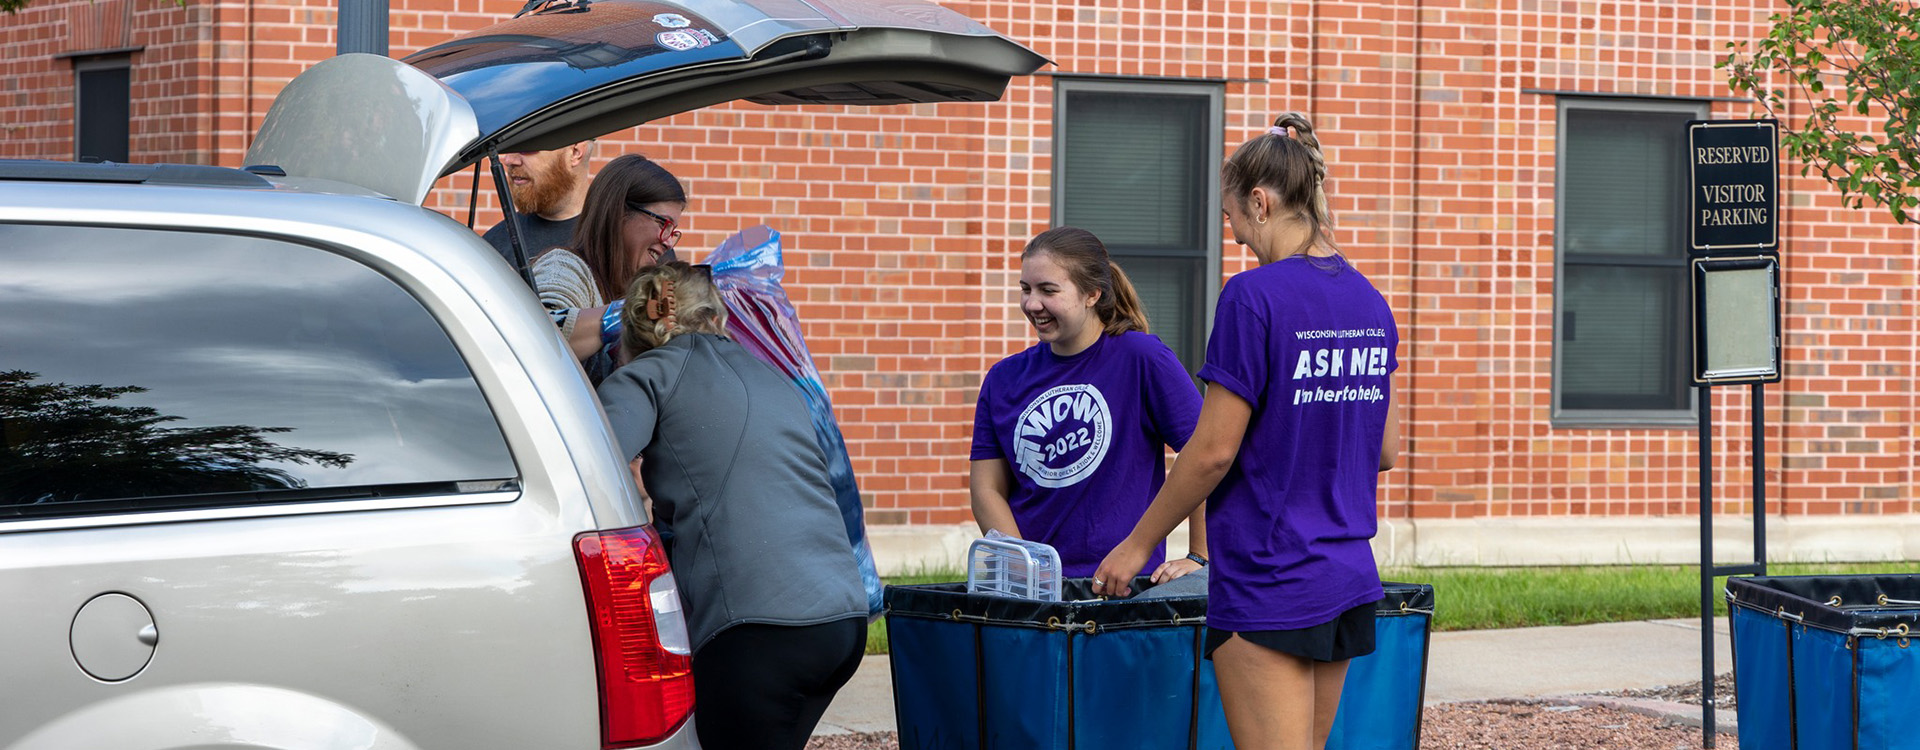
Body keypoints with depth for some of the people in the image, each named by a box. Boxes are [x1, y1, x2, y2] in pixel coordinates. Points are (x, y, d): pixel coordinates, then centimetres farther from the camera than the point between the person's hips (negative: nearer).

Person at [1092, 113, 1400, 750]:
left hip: (1268, 583, -8)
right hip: (1349, 579, 8)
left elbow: (1213, 451, -13)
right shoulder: (1369, 303, 9)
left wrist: (1136, 545, -2)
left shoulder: (1254, 297, -14)